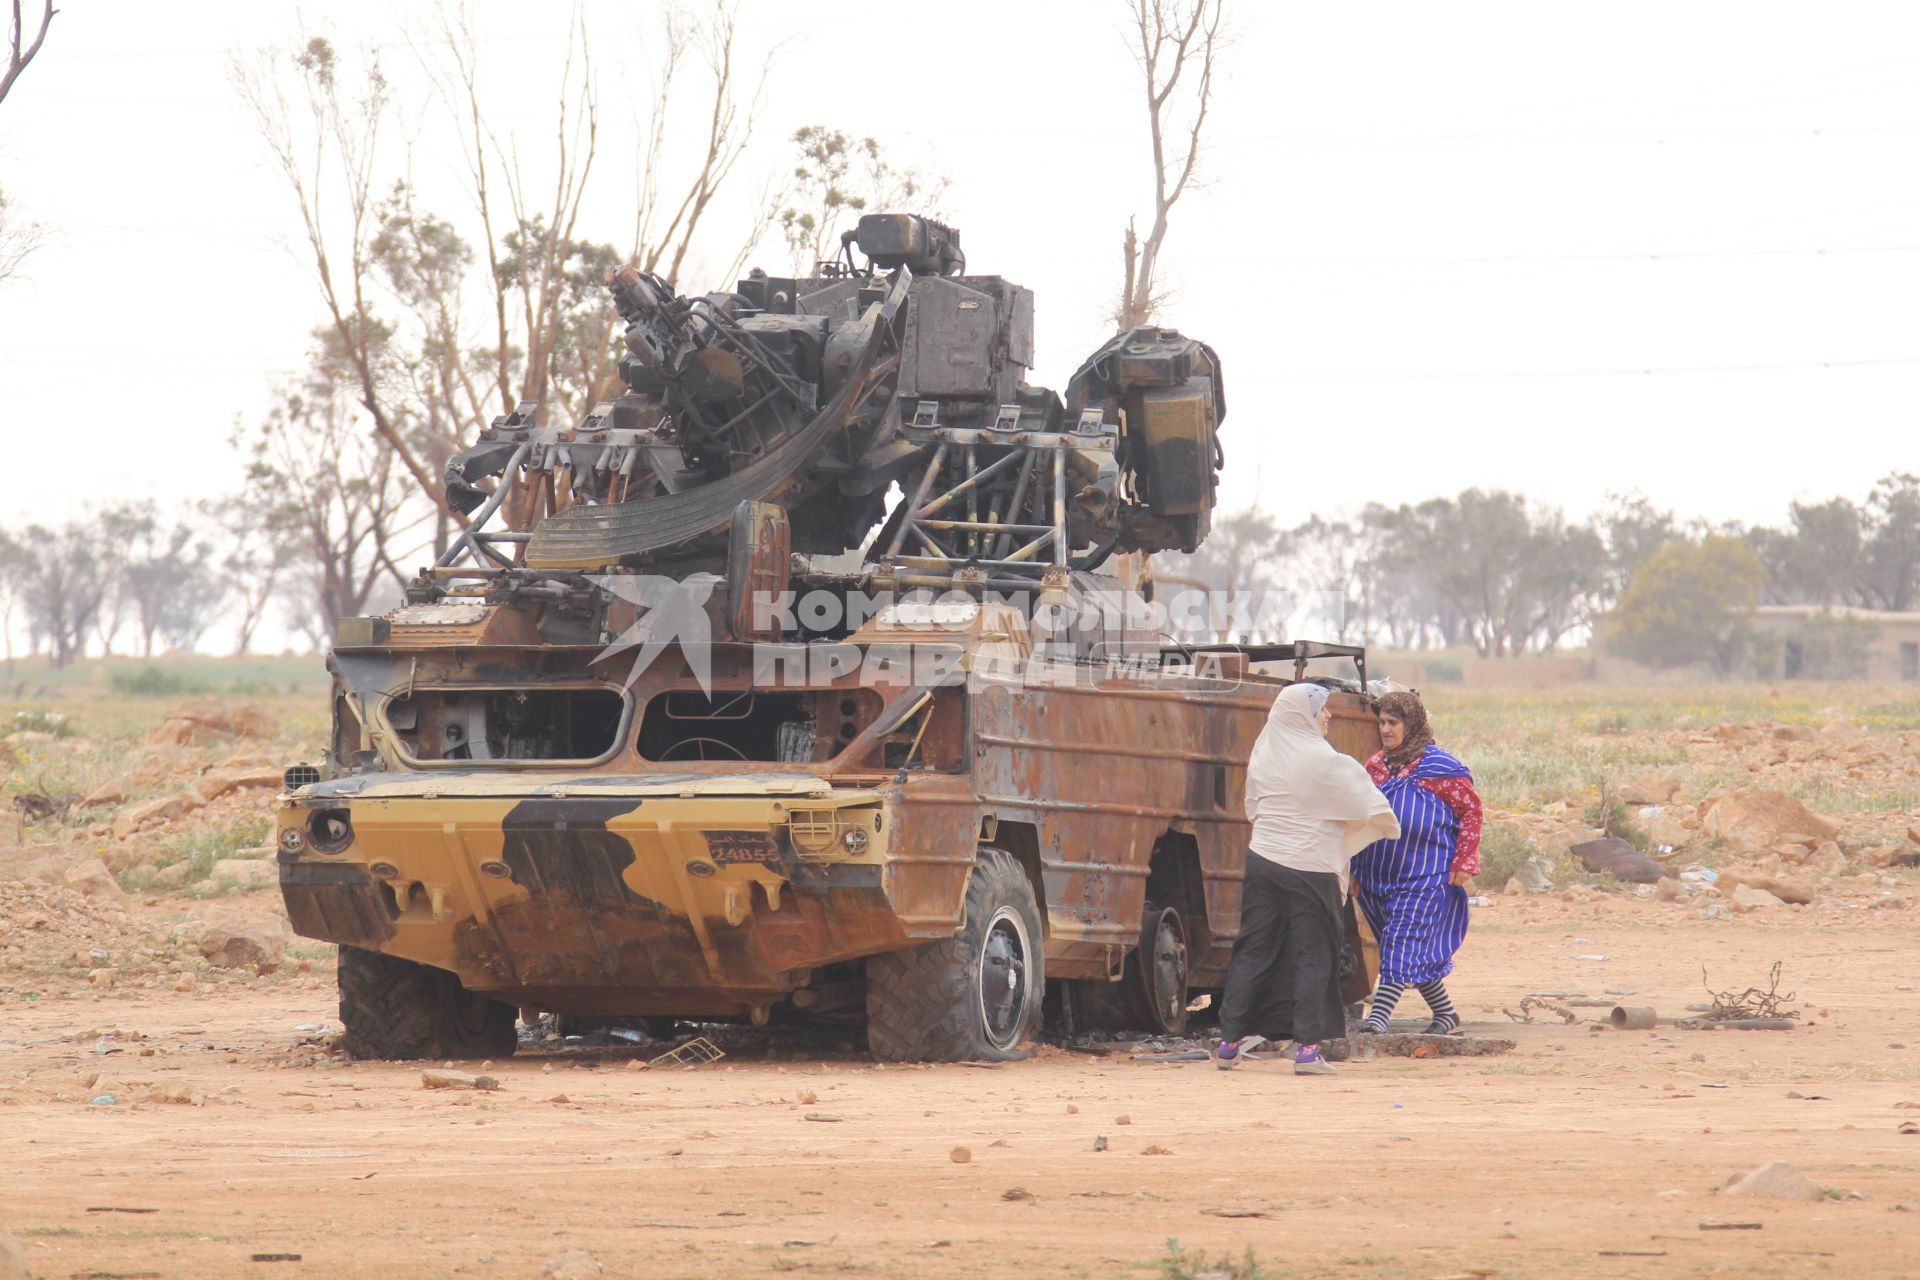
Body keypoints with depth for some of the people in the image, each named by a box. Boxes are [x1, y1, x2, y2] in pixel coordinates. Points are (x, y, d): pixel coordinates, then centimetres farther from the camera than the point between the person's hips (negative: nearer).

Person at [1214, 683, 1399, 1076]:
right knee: (1312, 957, 1)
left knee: (1253, 952, 11)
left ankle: (1230, 1041, 13)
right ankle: (1307, 1047, -4)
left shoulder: (1264, 754, 6)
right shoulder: (1326, 763, -13)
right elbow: (1366, 806, -8)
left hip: (1263, 863, 5)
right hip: (1309, 871, -5)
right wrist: (1388, 826, 10)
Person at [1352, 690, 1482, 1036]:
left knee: (1403, 946, -13)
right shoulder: (1376, 766, 12)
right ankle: (1445, 1013, 22)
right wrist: (1354, 870, 17)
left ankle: (1378, 1017, -20)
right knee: (1417, 950, 11)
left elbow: (1471, 812, -1)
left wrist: (1464, 863, -6)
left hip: (1425, 877, -6)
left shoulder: (1441, 767, -5)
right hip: (1378, 874, 6)